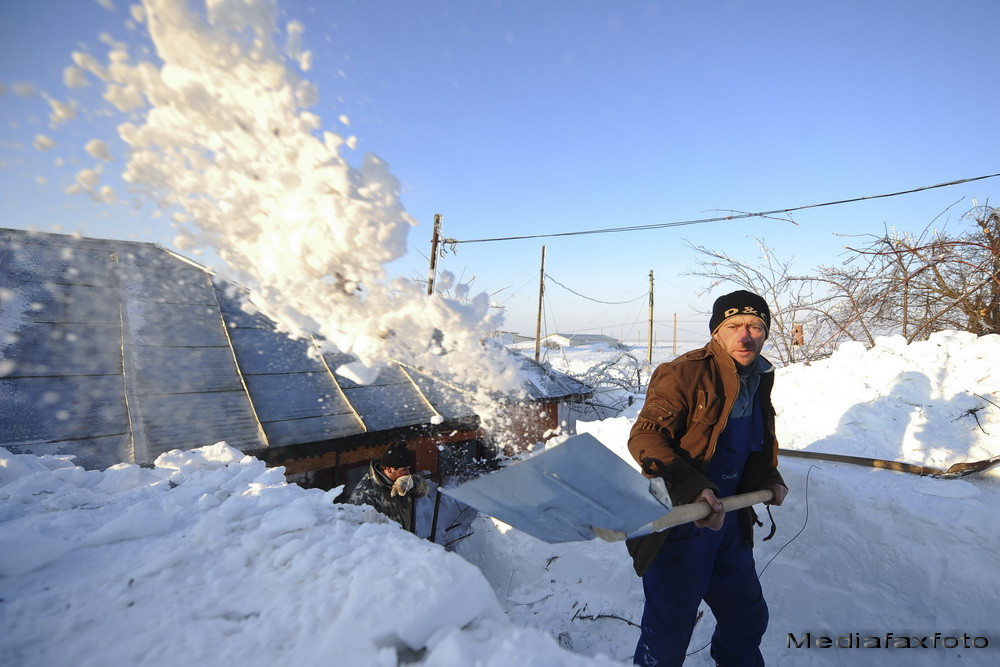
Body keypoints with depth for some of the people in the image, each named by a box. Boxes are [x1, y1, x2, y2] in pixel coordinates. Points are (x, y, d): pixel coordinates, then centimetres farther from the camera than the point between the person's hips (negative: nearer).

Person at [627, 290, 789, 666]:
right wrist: (692, 488, -35)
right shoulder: (684, 373, -19)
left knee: (748, 618, 26)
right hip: (677, 524, -8)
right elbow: (644, 437, -25)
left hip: (730, 523, 8)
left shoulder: (759, 380, 8)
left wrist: (770, 479, 8)